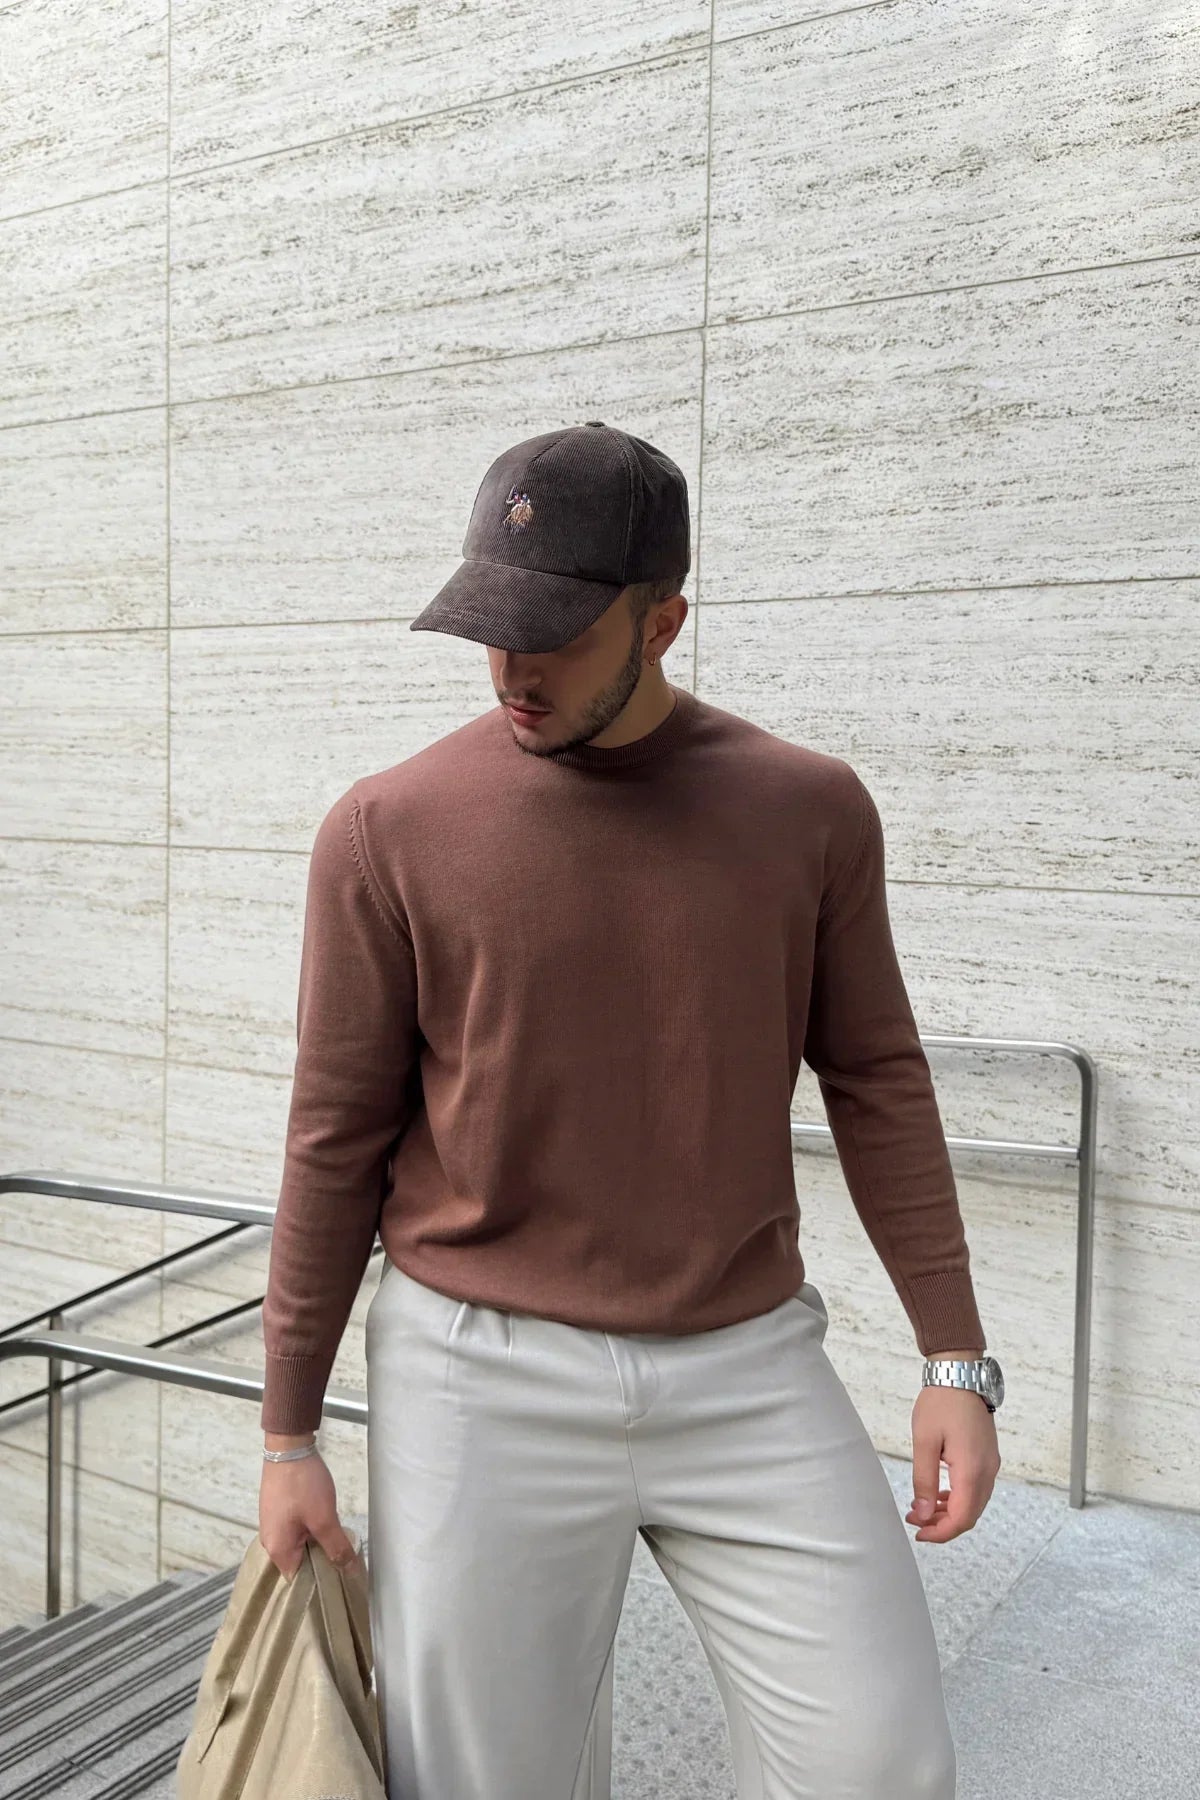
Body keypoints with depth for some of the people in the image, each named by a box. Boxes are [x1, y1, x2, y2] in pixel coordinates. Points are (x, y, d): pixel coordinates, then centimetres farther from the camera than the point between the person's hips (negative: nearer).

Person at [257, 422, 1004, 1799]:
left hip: (748, 1371, 2)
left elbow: (876, 1083, 6)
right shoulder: (389, 830, -5)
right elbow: (337, 1138, 0)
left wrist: (955, 1358, 2)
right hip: (483, 1384, -1)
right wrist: (287, 1435, 4)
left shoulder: (809, 808, 0)